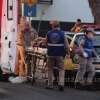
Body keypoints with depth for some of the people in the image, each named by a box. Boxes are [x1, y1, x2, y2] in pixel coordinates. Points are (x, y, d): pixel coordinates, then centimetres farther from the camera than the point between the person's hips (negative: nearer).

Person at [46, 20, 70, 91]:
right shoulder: (62, 34, -3)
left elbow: (45, 43, 10)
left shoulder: (49, 33, 0)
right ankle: (61, 83, -12)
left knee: (50, 69, 13)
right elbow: (66, 46, -6)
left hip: (51, 54, 1)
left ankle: (50, 84, 14)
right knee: (61, 69, 4)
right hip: (60, 54, -1)